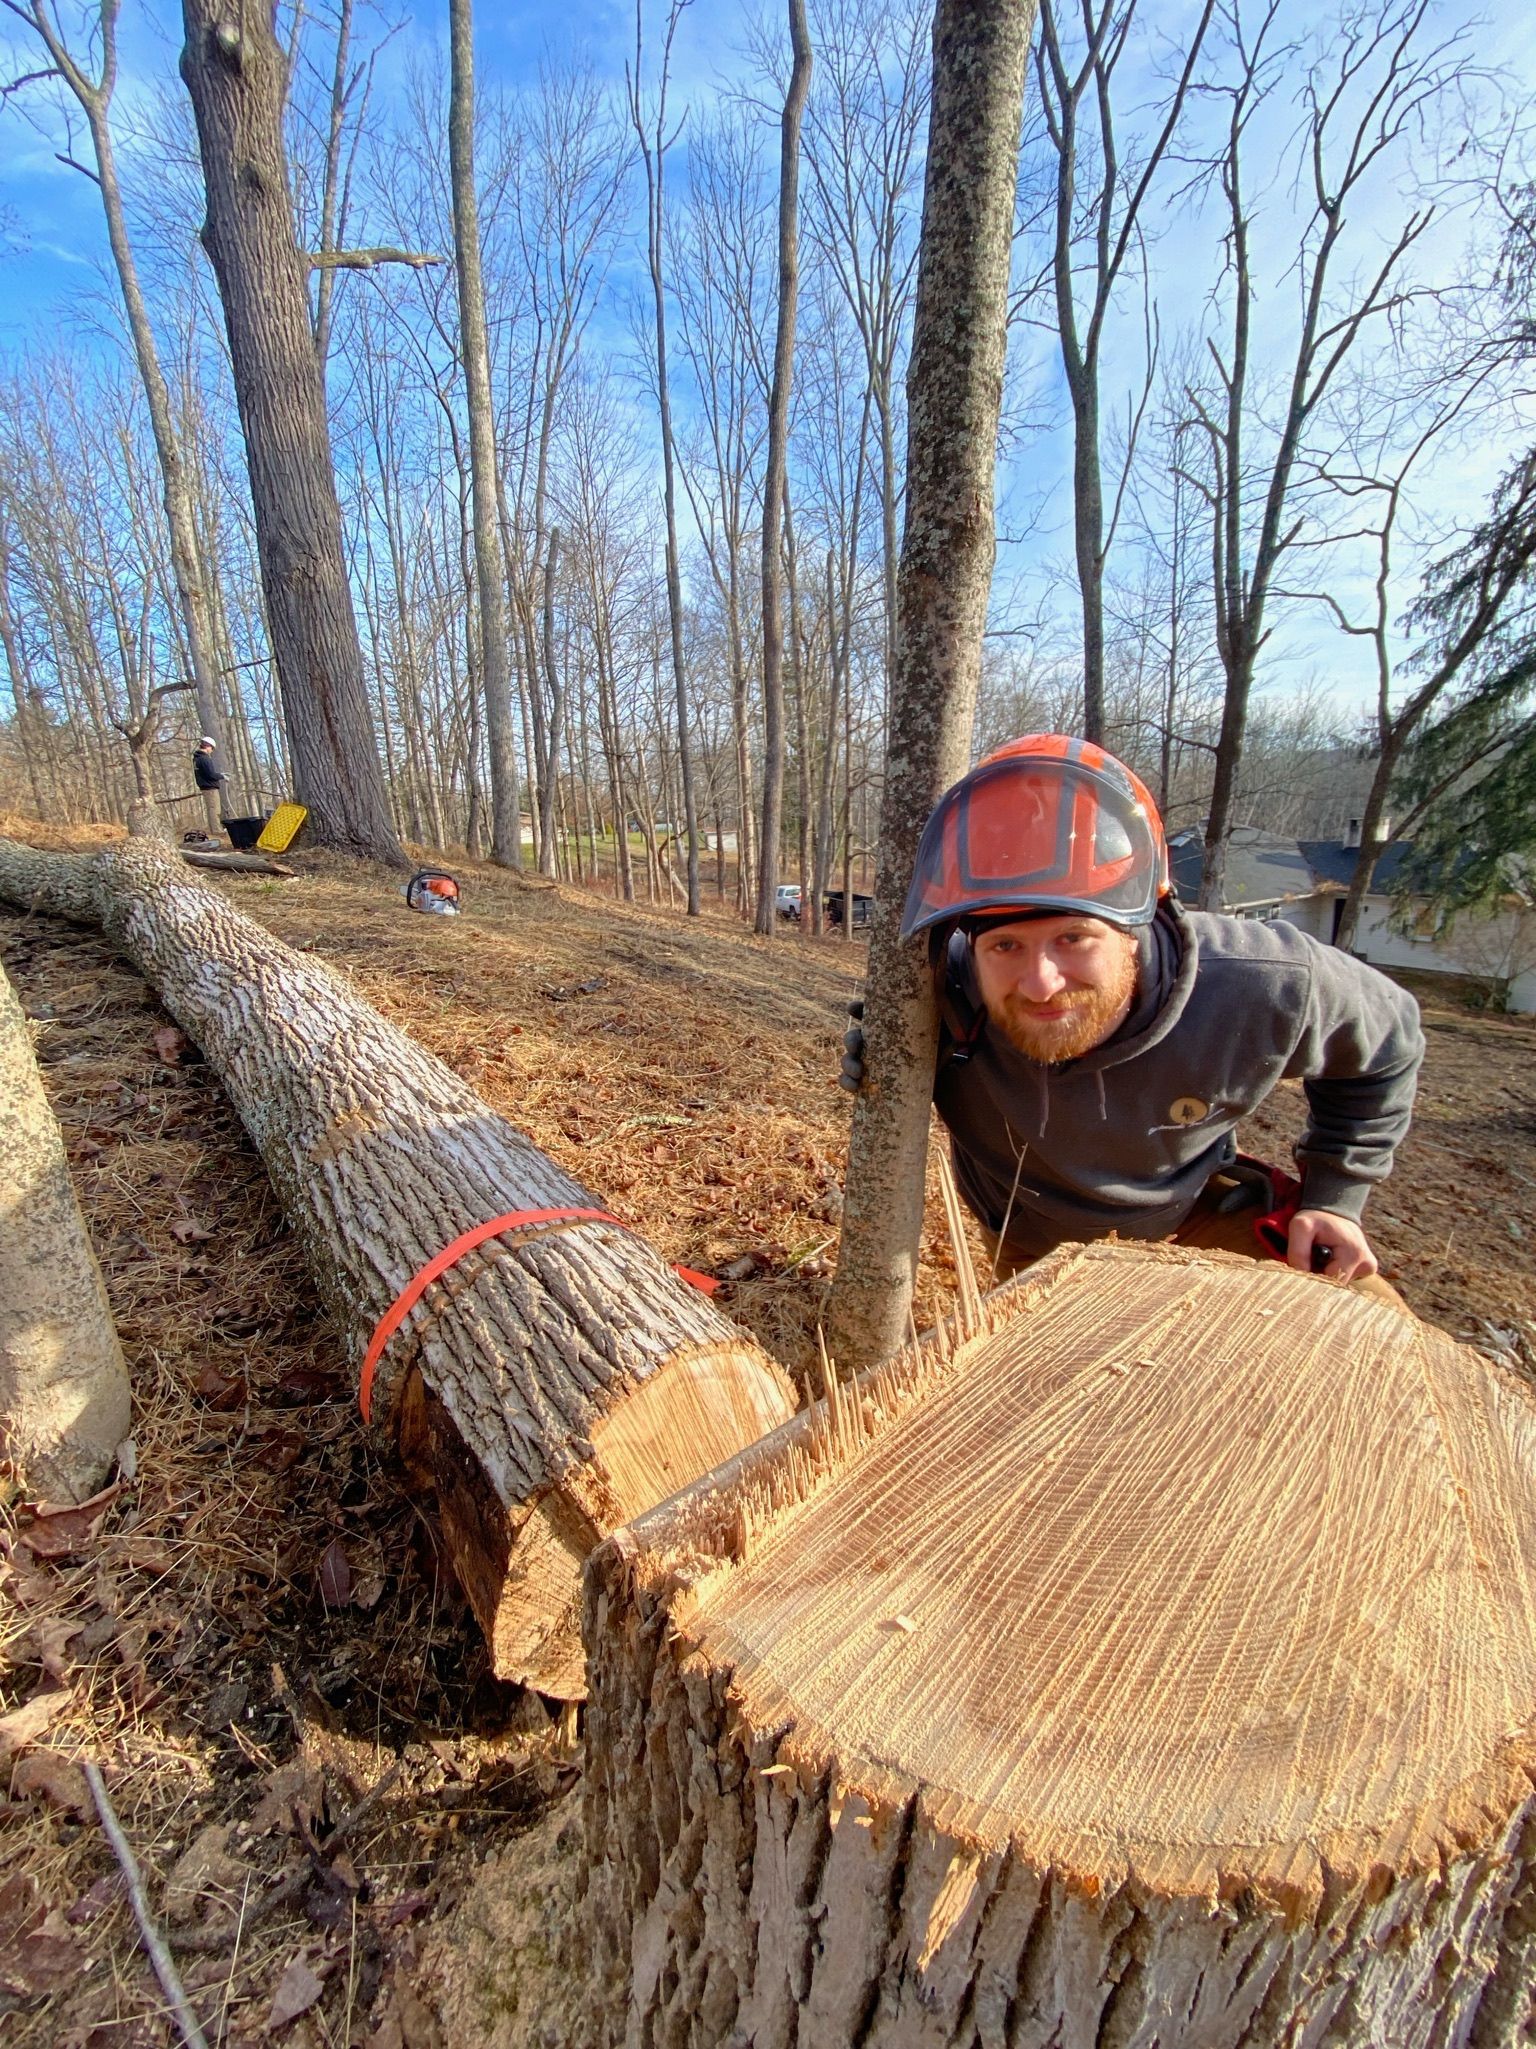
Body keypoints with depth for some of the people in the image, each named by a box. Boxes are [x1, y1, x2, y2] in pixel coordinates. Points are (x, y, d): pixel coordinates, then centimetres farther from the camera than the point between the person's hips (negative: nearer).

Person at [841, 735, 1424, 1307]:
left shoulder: (1265, 990, -33)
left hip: (1191, 1208, 1)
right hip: (1031, 1242, 0)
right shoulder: (938, 985, -36)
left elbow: (1383, 1039, -7)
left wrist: (1335, 1195, -8)